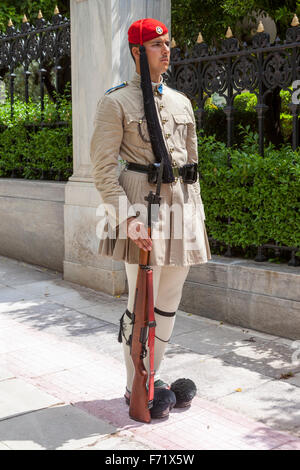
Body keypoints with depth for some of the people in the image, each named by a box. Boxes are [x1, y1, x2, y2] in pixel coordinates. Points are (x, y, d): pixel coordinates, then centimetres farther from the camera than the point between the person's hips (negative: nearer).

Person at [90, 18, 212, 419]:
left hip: (182, 206, 7)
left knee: (170, 303, 11)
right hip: (144, 205, -6)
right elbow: (103, 166, -9)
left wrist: (197, 216, 16)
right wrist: (126, 217, -19)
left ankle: (151, 377, 27)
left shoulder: (182, 102, 17)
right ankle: (136, 388, 14)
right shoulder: (116, 102, -2)